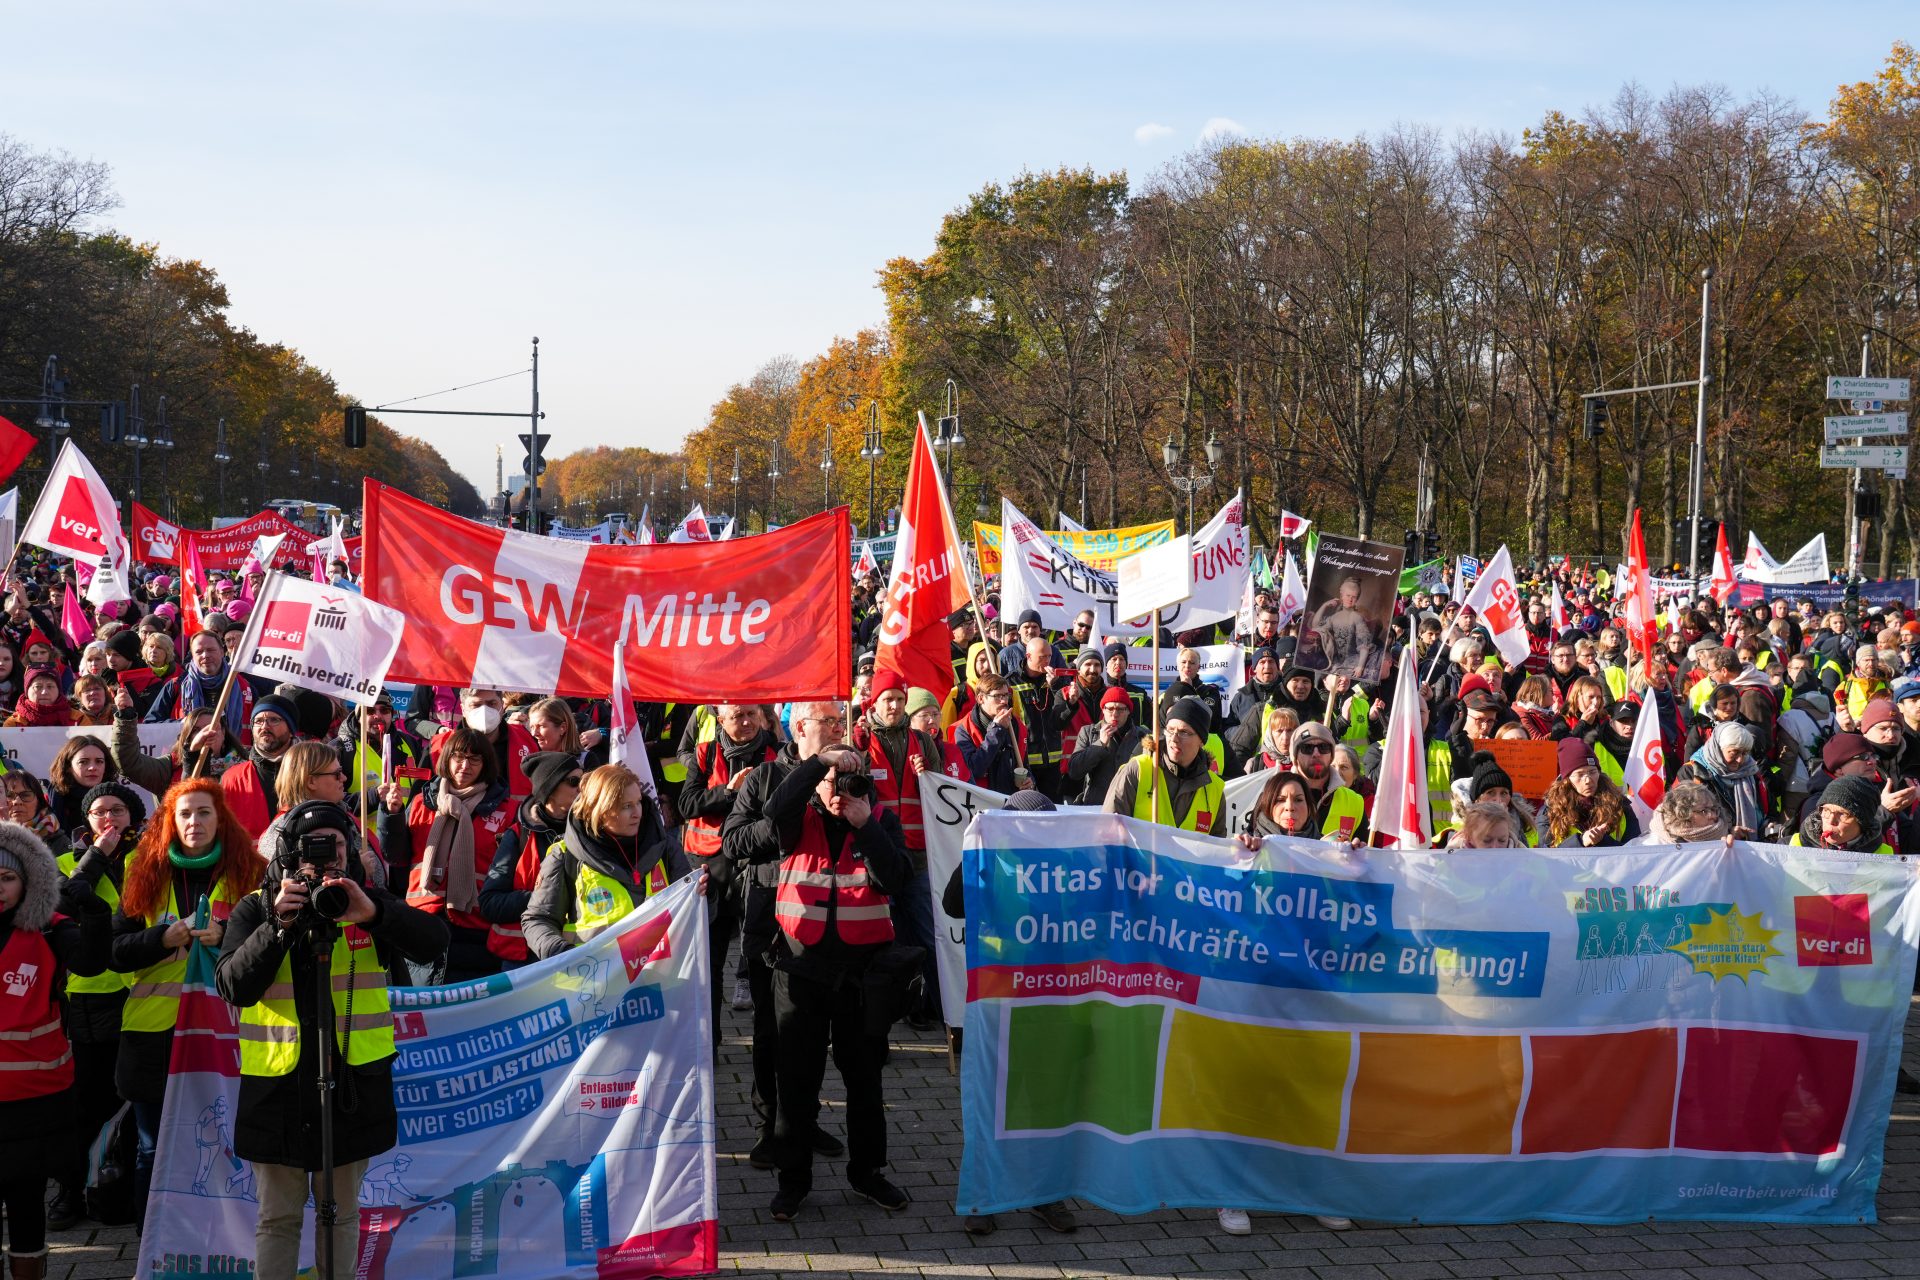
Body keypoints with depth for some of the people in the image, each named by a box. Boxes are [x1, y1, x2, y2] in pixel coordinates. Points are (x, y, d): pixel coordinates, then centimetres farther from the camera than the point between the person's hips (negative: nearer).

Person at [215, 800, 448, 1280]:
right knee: (279, 1217, 6)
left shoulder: (367, 900, 2)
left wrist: (371, 913, -27)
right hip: (278, 1082, -1)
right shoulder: (256, 908, 1)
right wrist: (279, 925, -22)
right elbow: (233, 986, -11)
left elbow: (433, 942, -11)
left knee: (342, 1213, 11)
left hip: (353, 1080, 1)